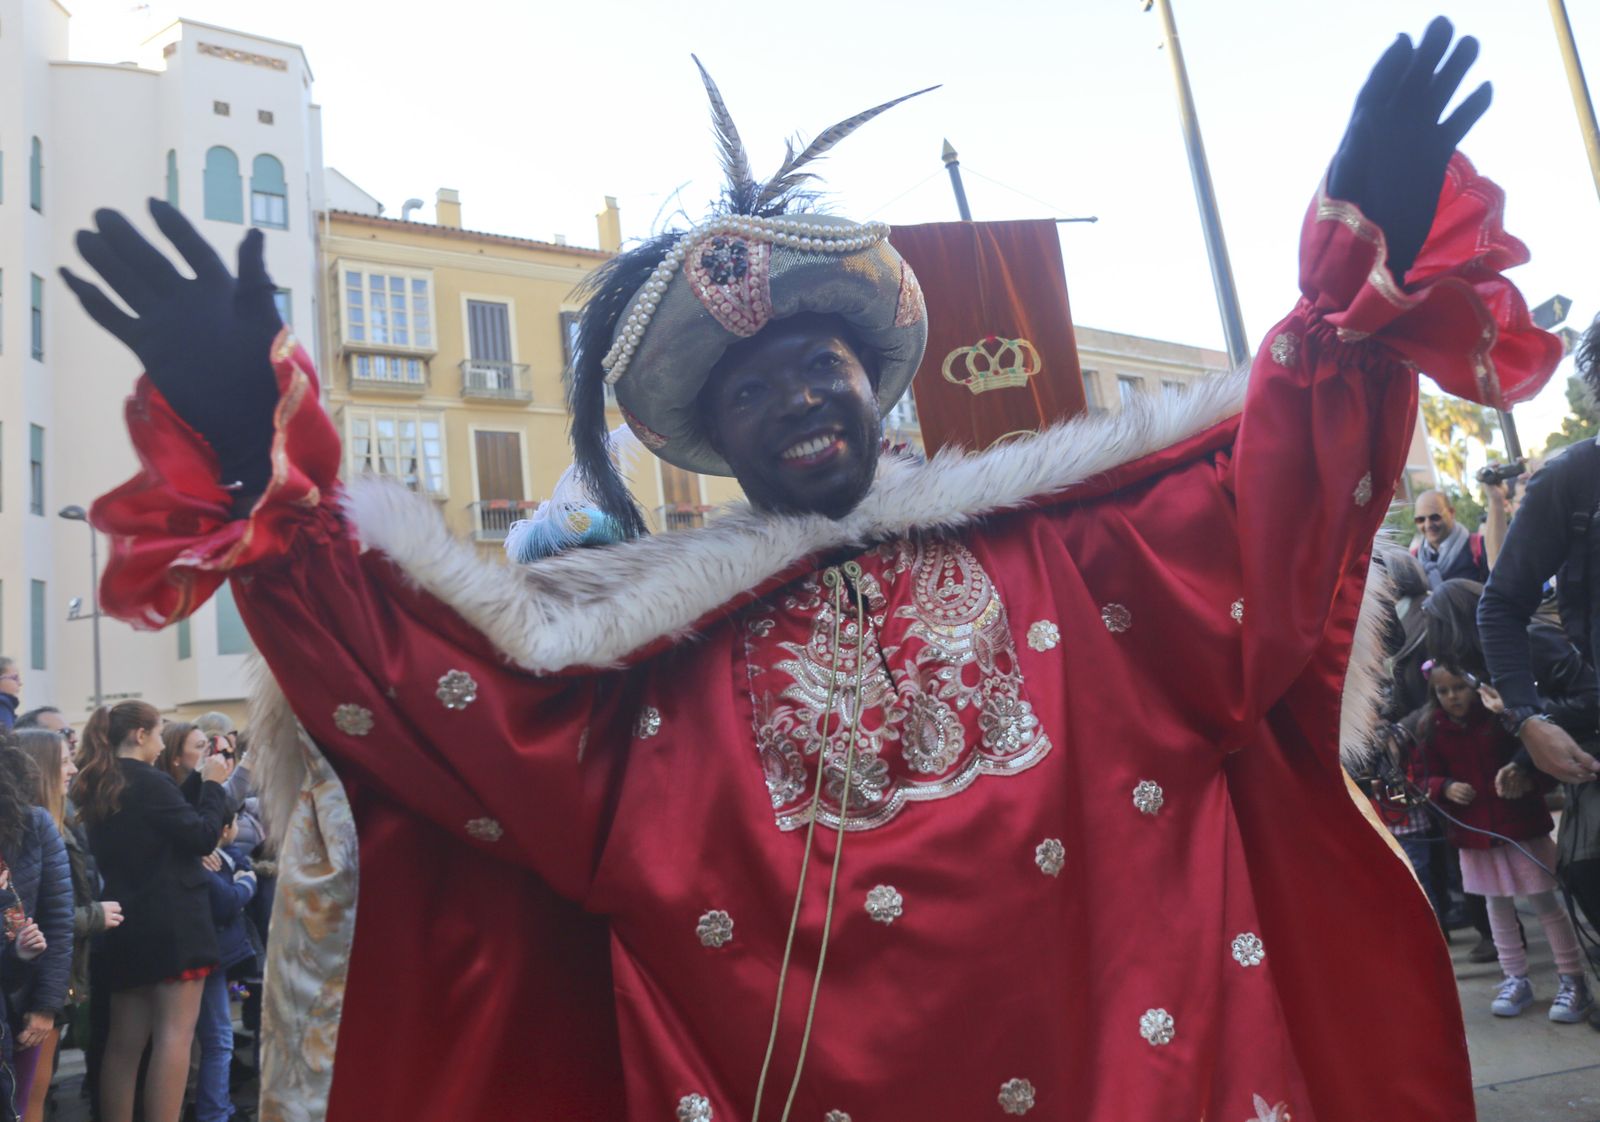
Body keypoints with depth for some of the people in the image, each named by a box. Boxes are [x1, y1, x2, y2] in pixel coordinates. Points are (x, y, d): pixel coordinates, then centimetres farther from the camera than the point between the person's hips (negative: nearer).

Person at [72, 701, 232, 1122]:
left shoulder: (97, 788, 12)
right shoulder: (150, 781, -13)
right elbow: (203, 837, -13)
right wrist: (213, 784, -3)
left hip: (126, 922, 8)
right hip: (171, 921, -8)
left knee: (125, 1040, 13)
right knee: (174, 1035, -4)